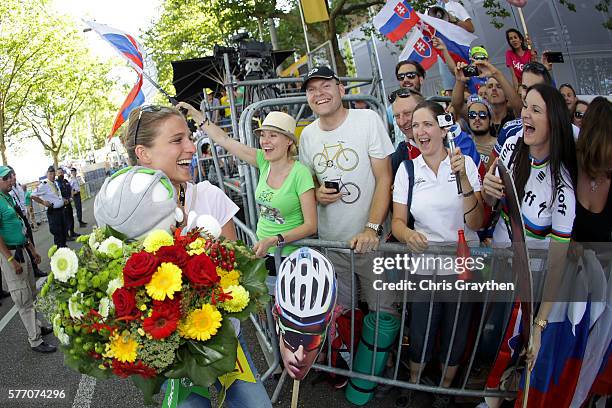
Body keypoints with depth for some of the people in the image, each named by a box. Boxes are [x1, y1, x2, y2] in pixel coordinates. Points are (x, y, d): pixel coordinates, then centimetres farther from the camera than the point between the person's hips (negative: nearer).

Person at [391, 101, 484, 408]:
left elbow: (476, 223, -12)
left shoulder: (465, 163, -6)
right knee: (419, 334, 6)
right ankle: (413, 383, 37)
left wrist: (463, 179, -24)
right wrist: (408, 234, -24)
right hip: (424, 267, 1)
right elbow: (397, 221, -1)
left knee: (455, 335, 12)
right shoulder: (407, 169, 0)